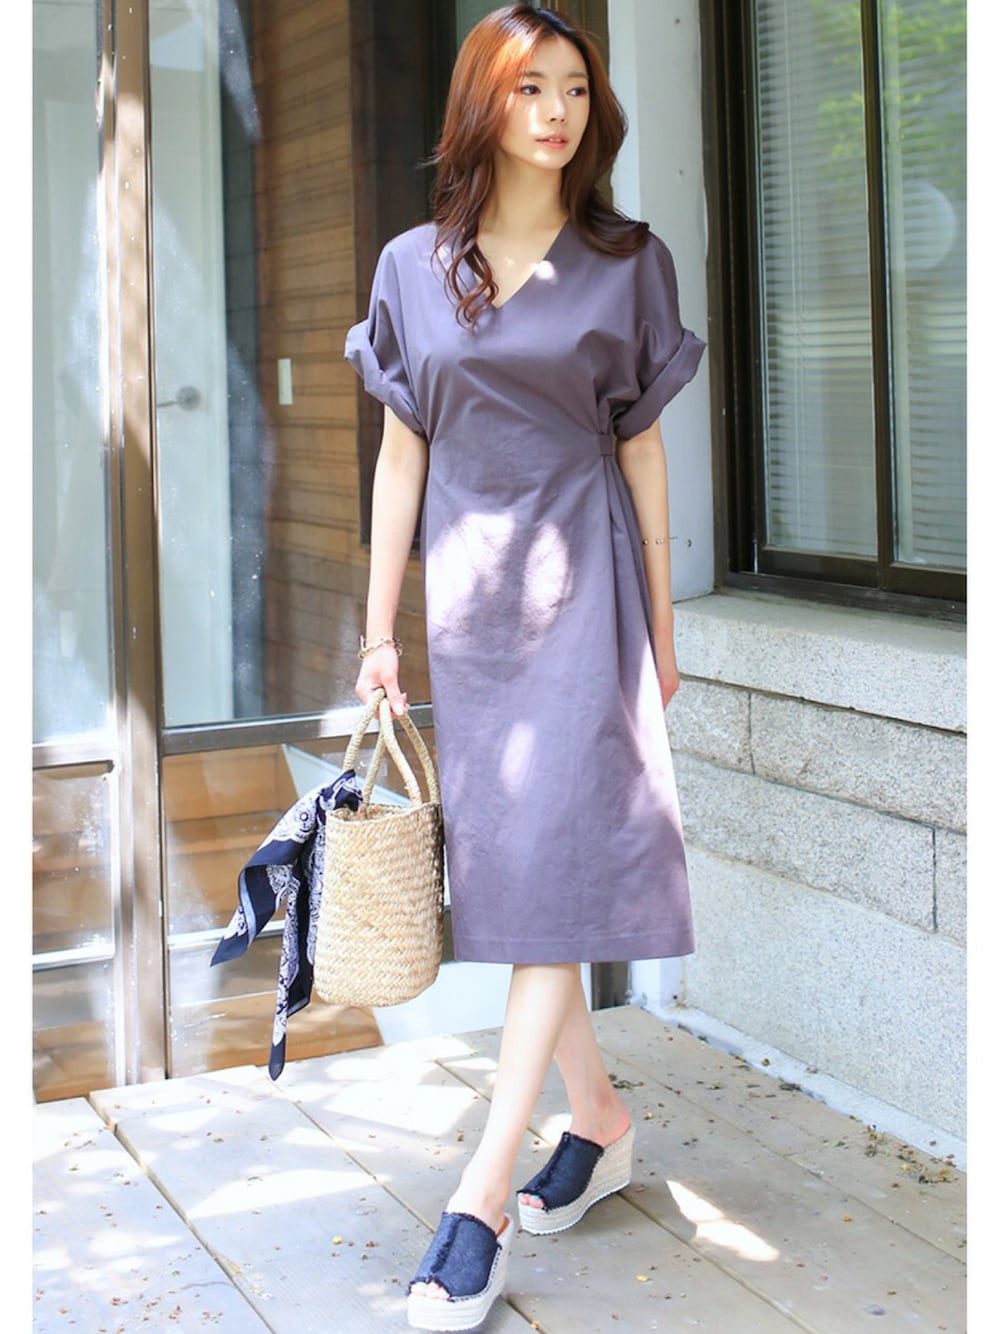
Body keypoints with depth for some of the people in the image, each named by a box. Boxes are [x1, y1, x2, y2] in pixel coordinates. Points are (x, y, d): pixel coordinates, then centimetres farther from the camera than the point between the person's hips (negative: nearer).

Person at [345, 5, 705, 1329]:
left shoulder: (629, 262, 3)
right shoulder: (413, 266, 7)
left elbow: (642, 448, 6)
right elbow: (400, 453, 7)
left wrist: (661, 624, 6)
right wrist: (379, 630, 5)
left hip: (582, 574, -3)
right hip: (465, 582, 3)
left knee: (557, 856, -10)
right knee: (497, 857, 6)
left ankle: (481, 1201, -9)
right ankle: (601, 1122, 23)